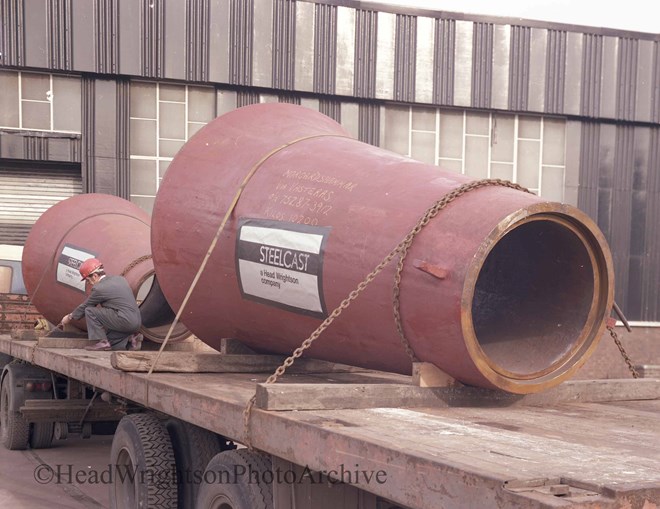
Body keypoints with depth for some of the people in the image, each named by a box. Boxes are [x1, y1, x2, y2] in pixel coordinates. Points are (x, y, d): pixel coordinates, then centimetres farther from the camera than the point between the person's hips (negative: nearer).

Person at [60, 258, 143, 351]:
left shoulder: (99, 288, -9)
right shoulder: (119, 279, 14)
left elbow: (84, 306, 4)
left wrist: (69, 317, 19)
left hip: (125, 321, -9)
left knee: (89, 311, -5)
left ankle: (102, 342, -5)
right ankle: (130, 338, 7)